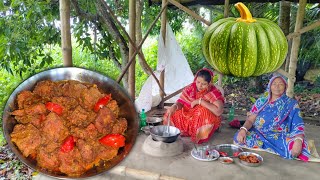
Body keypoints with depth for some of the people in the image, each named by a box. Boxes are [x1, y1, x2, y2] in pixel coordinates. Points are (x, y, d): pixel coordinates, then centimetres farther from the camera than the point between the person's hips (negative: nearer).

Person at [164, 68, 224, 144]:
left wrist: (200, 101, -29)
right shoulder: (190, 88, -7)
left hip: (205, 121, -3)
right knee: (173, 114, -16)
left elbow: (218, 112, -32)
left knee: (203, 112, -34)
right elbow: (180, 103, -6)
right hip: (188, 117, 4)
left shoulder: (215, 93, -18)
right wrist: (174, 106, -30)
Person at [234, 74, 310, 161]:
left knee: (294, 148, -33)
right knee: (239, 139, -28)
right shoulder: (261, 101, 7)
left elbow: (298, 126, -8)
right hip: (258, 135, 1)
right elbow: (250, 120, 1)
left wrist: (298, 141, -30)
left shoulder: (291, 104, 2)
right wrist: (243, 129, -22)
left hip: (279, 139, 0)